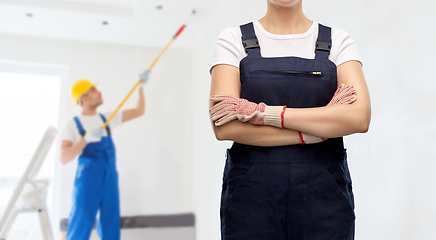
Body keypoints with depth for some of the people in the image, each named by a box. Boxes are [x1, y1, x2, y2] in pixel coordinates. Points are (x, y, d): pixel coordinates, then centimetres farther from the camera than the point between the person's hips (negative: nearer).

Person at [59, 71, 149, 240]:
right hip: (88, 180, -5)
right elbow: (64, 158, -13)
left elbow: (139, 112, 14)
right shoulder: (72, 125, -3)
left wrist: (141, 86, 7)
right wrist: (87, 138, -24)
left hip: (110, 179, 5)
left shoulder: (107, 118, 10)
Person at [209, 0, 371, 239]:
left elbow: (359, 117, -11)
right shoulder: (233, 40, 2)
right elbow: (224, 127, -11)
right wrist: (320, 130, -10)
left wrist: (263, 112, -16)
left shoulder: (338, 41, 5)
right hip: (251, 196, 0)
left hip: (324, 195, 1)